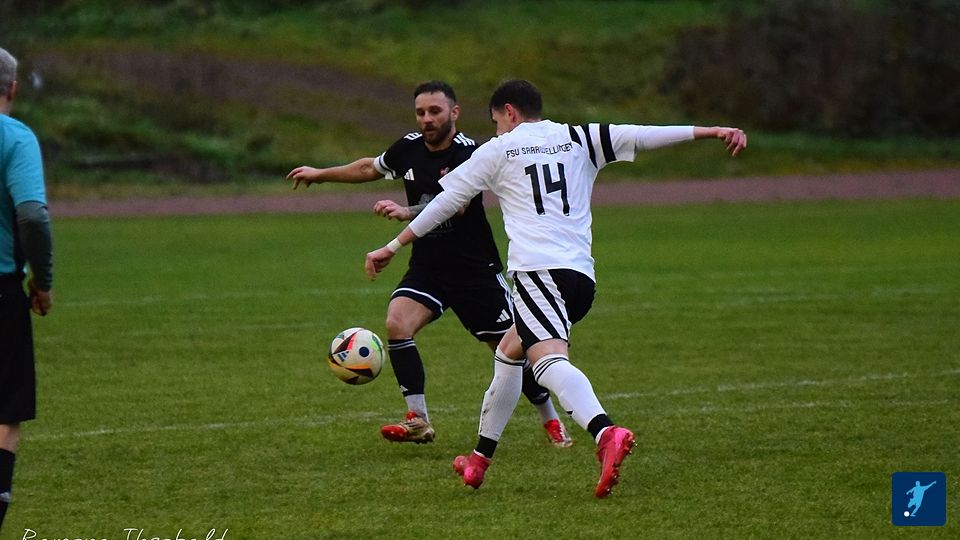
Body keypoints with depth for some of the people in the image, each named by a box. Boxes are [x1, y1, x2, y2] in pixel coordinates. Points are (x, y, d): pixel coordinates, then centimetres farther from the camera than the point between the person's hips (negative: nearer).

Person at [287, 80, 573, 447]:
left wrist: (406, 213, -43)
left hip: (476, 269, -5)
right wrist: (320, 174, 32)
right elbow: (371, 168, 22)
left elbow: (456, 206, -30)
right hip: (426, 268, 5)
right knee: (396, 323, -21)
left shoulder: (470, 153, -16)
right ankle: (418, 421, -17)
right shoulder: (409, 148, 1)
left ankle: (551, 421, 24)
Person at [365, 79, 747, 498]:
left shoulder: (498, 150, 12)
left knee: (549, 360, -26)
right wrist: (711, 132, 8)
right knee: (508, 353, 26)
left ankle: (606, 433, -54)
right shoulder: (578, 139, 20)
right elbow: (642, 135, 10)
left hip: (536, 269, -7)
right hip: (582, 275, 7)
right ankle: (479, 460, 31)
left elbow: (445, 203, 16)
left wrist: (392, 247, 24)